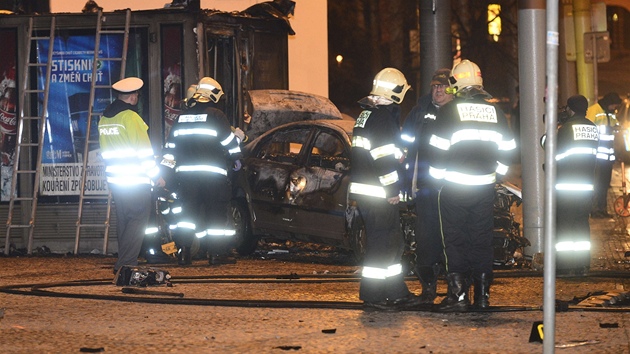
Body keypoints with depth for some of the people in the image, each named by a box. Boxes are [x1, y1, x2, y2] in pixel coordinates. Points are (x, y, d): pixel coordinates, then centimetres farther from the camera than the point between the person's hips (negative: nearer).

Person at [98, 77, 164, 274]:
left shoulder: (104, 119, 12)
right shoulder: (131, 117, -13)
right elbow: (144, 152, -13)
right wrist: (156, 176, -5)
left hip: (115, 179, 8)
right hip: (136, 181, -8)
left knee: (123, 220, 14)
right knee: (138, 219, -6)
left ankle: (125, 263, 17)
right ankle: (125, 263, -14)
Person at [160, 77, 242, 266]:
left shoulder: (182, 117, 13)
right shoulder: (215, 115, -5)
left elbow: (171, 146, 16)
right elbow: (229, 139, -2)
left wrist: (166, 169, 21)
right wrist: (236, 158, 14)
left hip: (185, 172, 5)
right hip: (213, 172, -5)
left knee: (187, 211, 9)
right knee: (217, 213, 1)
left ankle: (183, 251, -1)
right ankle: (217, 253, 0)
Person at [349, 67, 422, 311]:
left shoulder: (368, 113, 17)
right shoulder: (382, 116, -16)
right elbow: (385, 158, -21)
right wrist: (393, 190, -16)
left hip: (364, 188, 10)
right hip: (377, 192, -10)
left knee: (392, 242, 15)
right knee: (381, 244, -7)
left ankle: (397, 293, 21)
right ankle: (372, 297, -5)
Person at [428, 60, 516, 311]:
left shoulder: (449, 110, -7)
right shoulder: (495, 111, 6)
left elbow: (438, 149, -7)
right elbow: (508, 149, 12)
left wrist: (437, 176, 5)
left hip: (454, 187, -4)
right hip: (485, 187, 4)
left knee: (455, 242, 1)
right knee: (482, 241, 11)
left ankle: (458, 295, -5)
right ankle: (483, 295, 13)